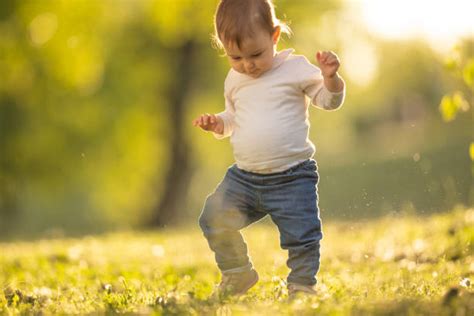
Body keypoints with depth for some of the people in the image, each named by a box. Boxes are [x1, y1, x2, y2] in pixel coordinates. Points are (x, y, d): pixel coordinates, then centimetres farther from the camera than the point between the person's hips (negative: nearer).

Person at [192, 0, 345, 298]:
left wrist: (330, 77, -22)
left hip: (292, 178, -5)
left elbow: (329, 100, -2)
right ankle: (238, 275, 20)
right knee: (215, 219, -1)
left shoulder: (296, 67, -5)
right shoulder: (235, 79, 10)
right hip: (244, 177, 5)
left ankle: (302, 285, 16)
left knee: (301, 236, -9)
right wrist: (217, 123, 3)